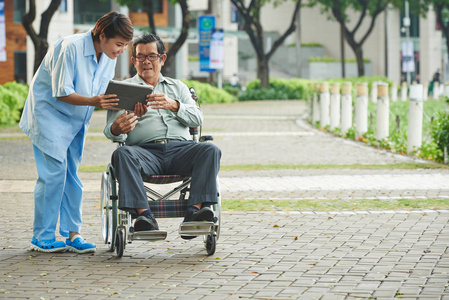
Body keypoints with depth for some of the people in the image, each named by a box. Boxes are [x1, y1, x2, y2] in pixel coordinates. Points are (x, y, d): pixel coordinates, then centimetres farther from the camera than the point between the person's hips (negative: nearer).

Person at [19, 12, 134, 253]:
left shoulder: (109, 56, -1)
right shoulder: (70, 47, -24)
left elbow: (102, 96, 6)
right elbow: (61, 93, -24)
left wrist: (114, 104, -14)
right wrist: (93, 101, -37)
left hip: (76, 120, 7)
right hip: (48, 113, -7)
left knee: (71, 175, 3)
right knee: (53, 173, -12)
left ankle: (72, 235, 5)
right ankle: (42, 237, -5)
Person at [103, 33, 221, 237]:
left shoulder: (177, 87, 27)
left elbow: (197, 119, 11)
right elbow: (110, 130, 8)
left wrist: (174, 106, -10)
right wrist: (117, 129, -19)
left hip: (180, 148, 2)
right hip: (145, 150, -2)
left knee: (210, 150, -29)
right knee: (122, 154, -35)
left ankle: (194, 211, -40)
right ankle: (144, 214, -45)